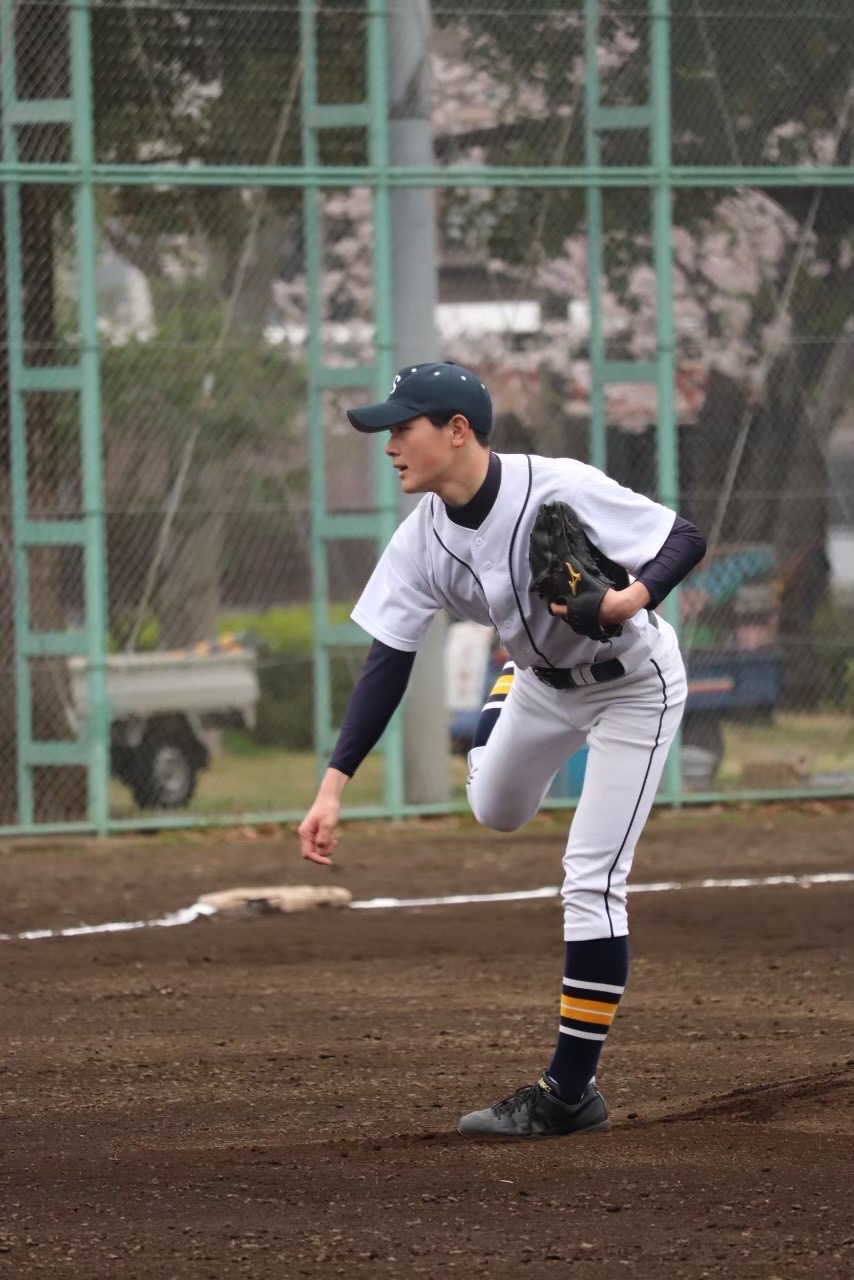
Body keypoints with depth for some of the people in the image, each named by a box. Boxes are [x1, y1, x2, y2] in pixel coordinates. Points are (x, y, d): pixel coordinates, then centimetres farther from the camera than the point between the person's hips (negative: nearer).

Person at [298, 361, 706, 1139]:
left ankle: (571, 1092, -6)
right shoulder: (423, 542, -18)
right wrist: (333, 788, -23)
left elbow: (687, 540, -30)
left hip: (634, 687, -6)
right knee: (496, 812, 27)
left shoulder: (558, 490, -34)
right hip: (543, 685, 6)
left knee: (591, 880, -12)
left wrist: (630, 599, -51)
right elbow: (387, 667, -16)